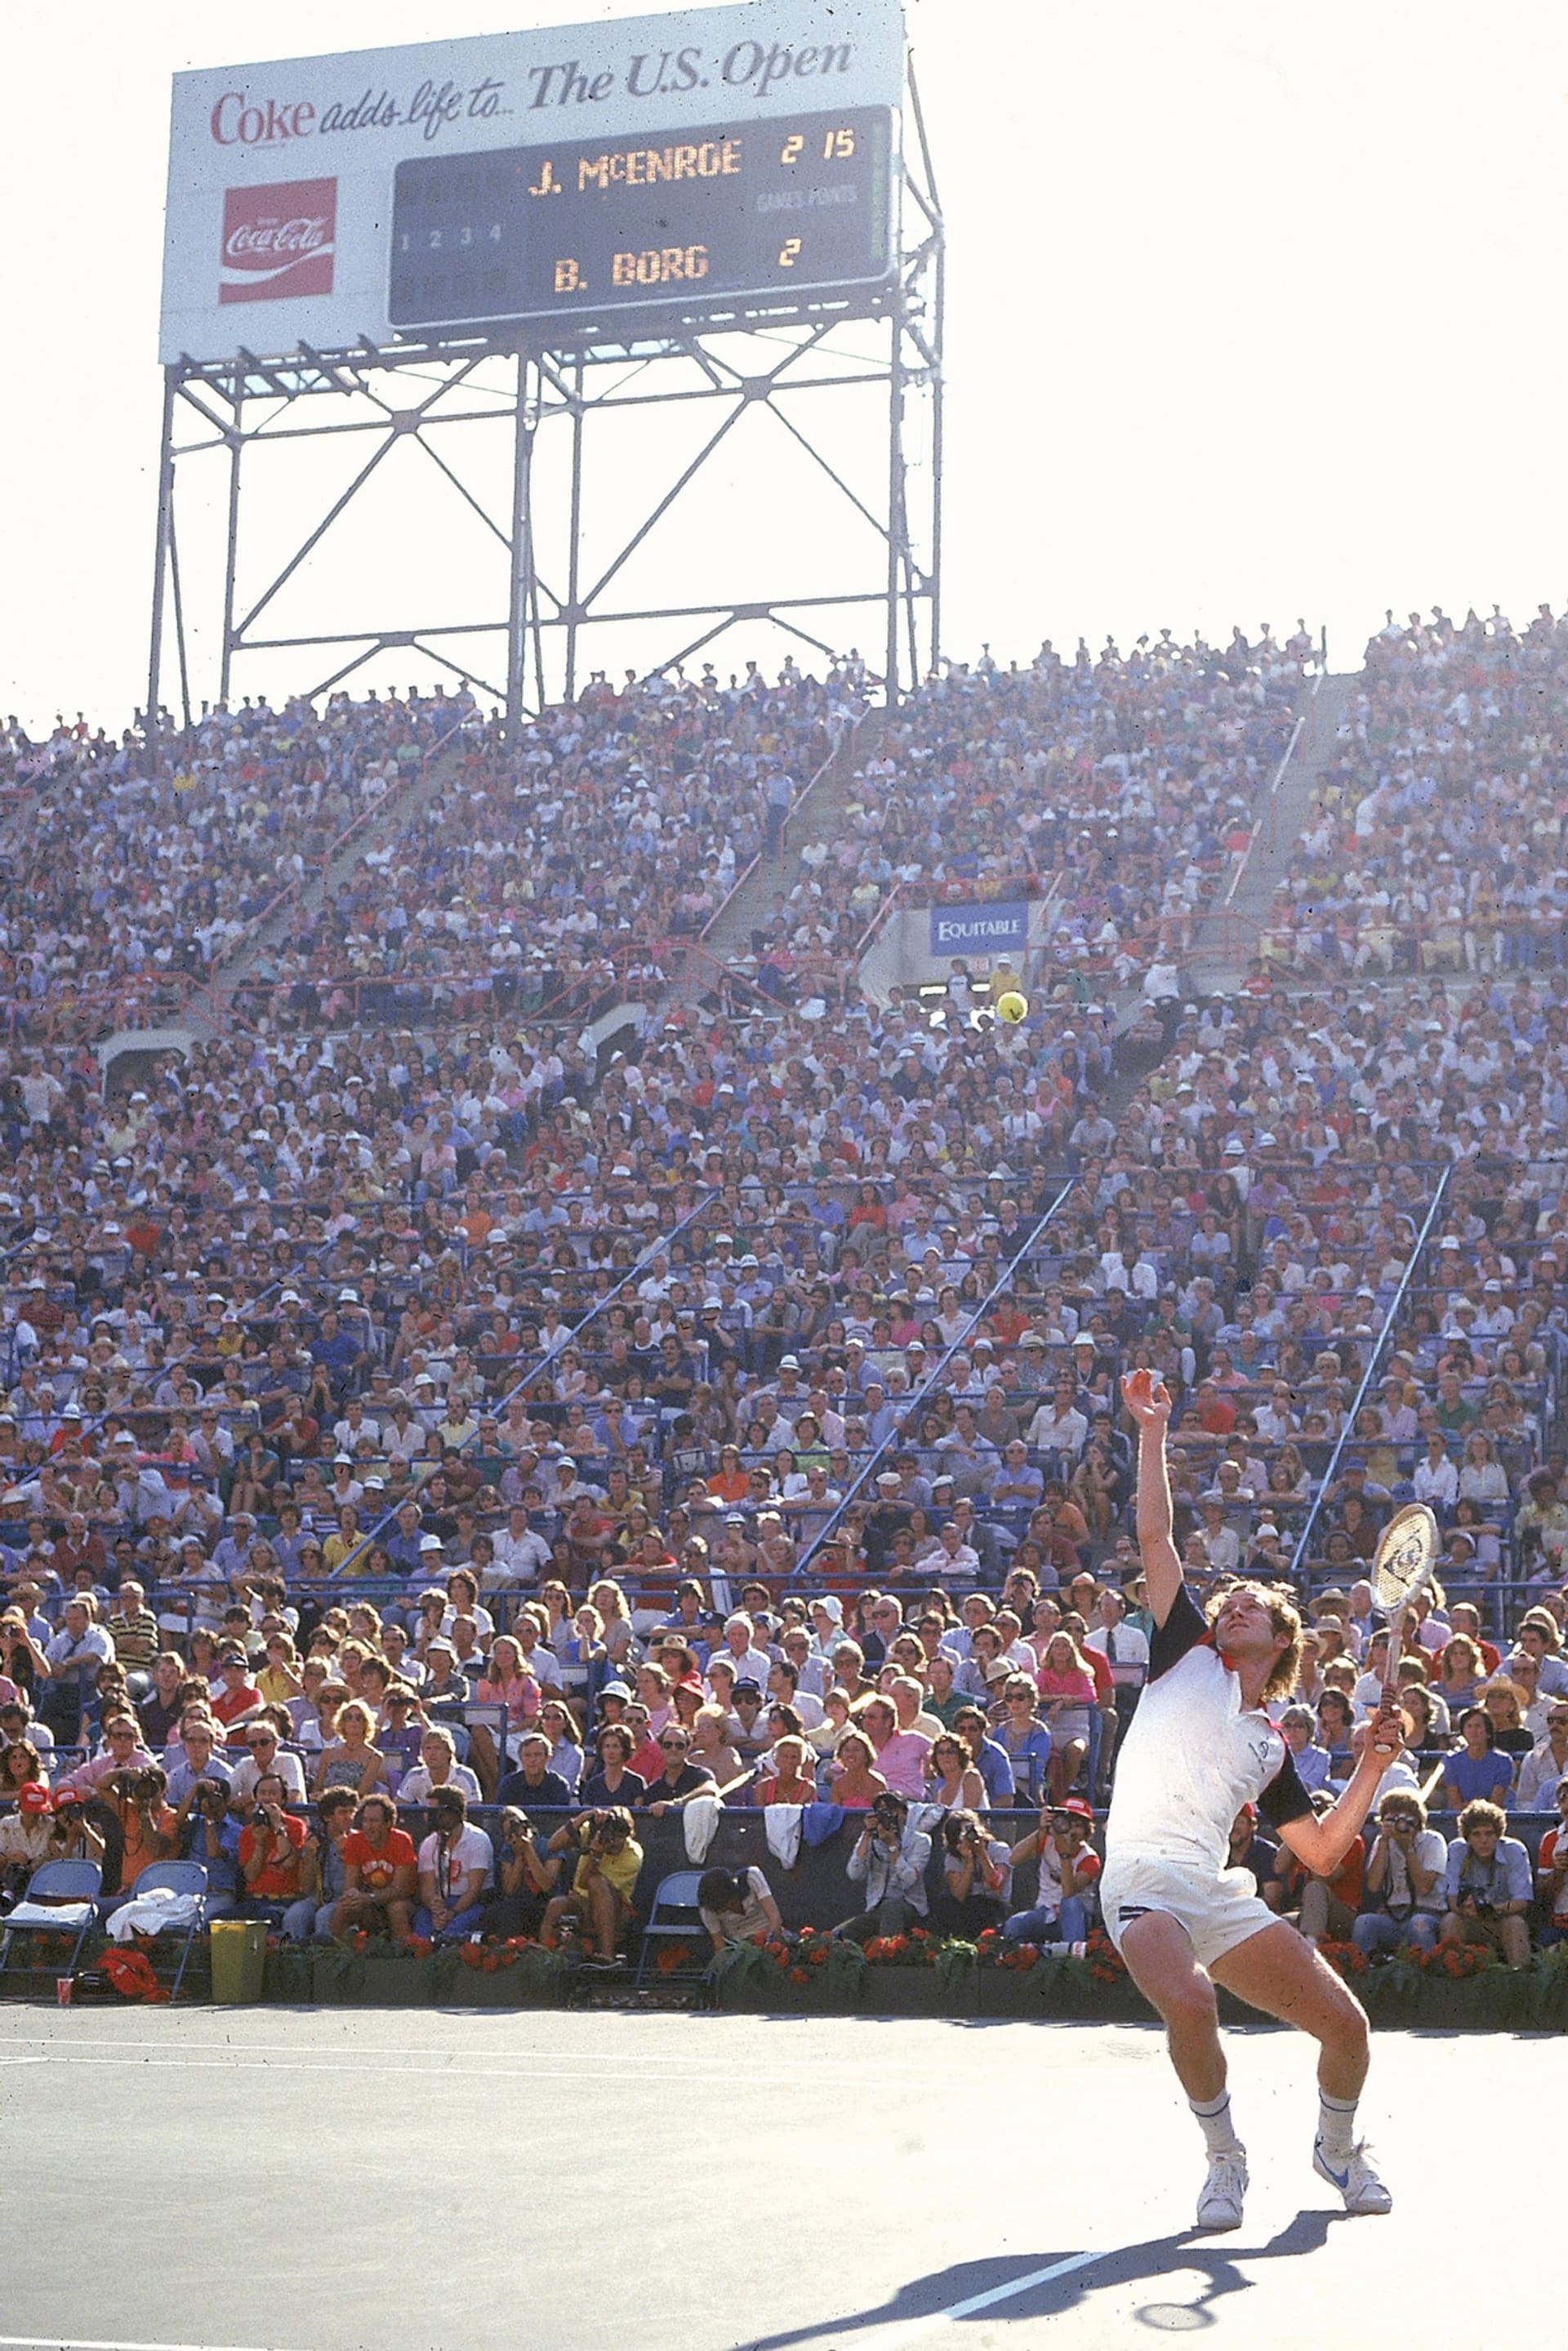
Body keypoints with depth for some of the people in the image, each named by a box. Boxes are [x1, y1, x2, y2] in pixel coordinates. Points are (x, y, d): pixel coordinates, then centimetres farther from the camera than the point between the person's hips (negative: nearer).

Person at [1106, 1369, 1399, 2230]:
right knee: (1190, 2008, -33)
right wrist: (1152, 1429, 7)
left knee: (1346, 2024, -4)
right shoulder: (1189, 1656, 15)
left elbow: (1323, 1854, 18)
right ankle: (1225, 2159, -5)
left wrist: (1371, 1767, 9)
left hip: (1223, 1897, 4)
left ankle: (1337, 2148, 29)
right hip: (1147, 1883, -4)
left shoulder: (1269, 1747, 22)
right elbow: (1154, 1538, 9)